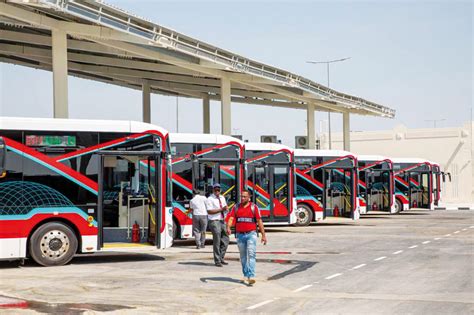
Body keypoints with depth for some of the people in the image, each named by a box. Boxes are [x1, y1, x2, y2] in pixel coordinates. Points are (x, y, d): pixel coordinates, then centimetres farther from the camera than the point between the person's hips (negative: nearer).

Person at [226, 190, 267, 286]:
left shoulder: (254, 207, 0)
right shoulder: (236, 207, 6)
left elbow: (259, 221, 1)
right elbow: (231, 218, -3)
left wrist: (263, 235, 0)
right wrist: (228, 227, -24)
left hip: (251, 234, -3)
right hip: (240, 235, 3)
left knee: (251, 254, -15)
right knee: (243, 256, 12)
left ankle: (251, 276, -23)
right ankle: (246, 276, 23)